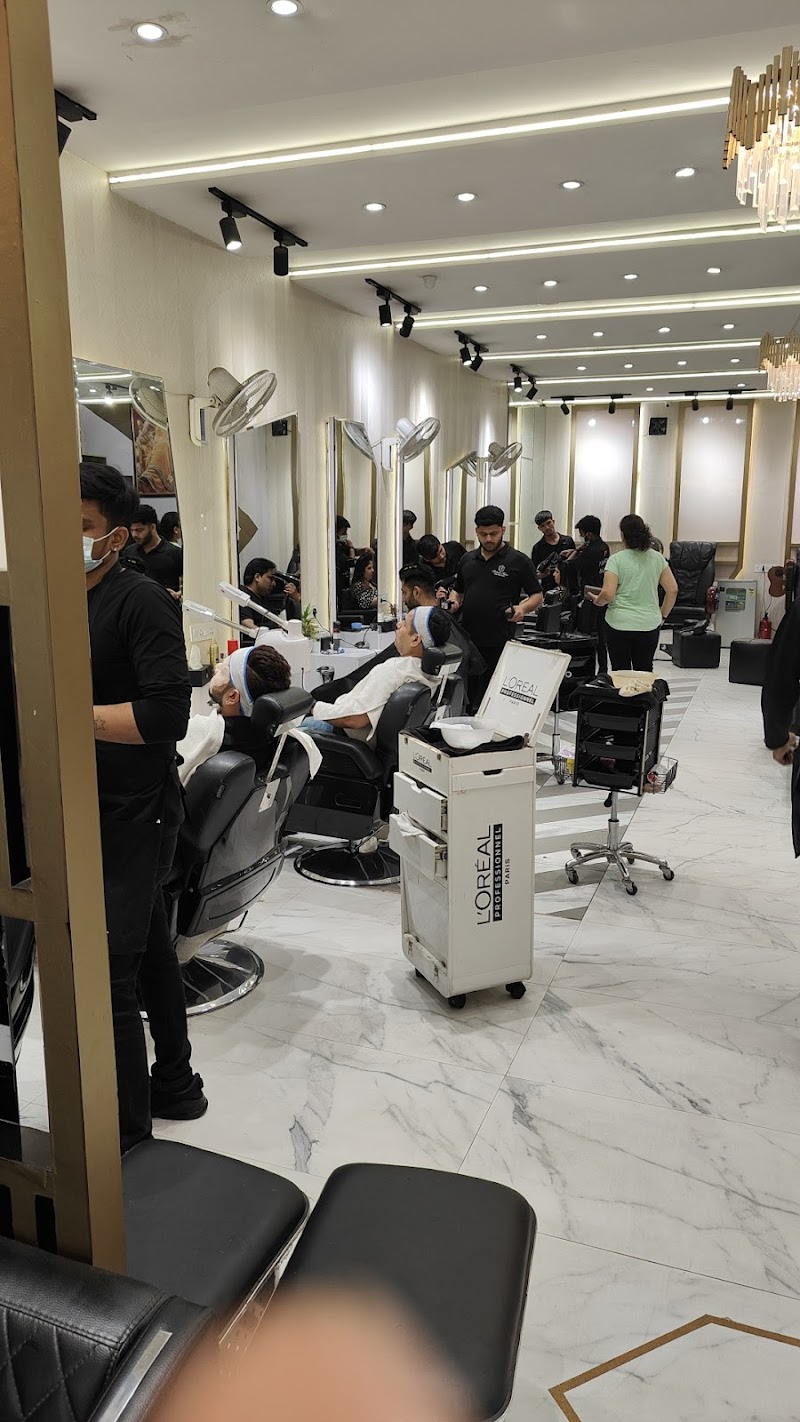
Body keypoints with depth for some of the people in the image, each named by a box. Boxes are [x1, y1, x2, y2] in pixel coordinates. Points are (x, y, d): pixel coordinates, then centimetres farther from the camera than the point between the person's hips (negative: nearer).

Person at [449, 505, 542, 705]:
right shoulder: (467, 559, 14)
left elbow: (537, 596, 3)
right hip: (467, 640, 4)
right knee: (466, 695, 6)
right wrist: (453, 601, 1)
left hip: (499, 643, -4)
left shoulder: (519, 561, 0)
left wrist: (523, 608, -18)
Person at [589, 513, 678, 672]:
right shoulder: (657, 558, 4)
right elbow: (672, 590, 3)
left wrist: (596, 600, 4)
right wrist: (662, 615, 13)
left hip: (619, 625, -3)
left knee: (621, 674, 5)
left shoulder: (616, 559, -8)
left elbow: (607, 594, -17)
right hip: (649, 625, 3)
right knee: (645, 672, 12)